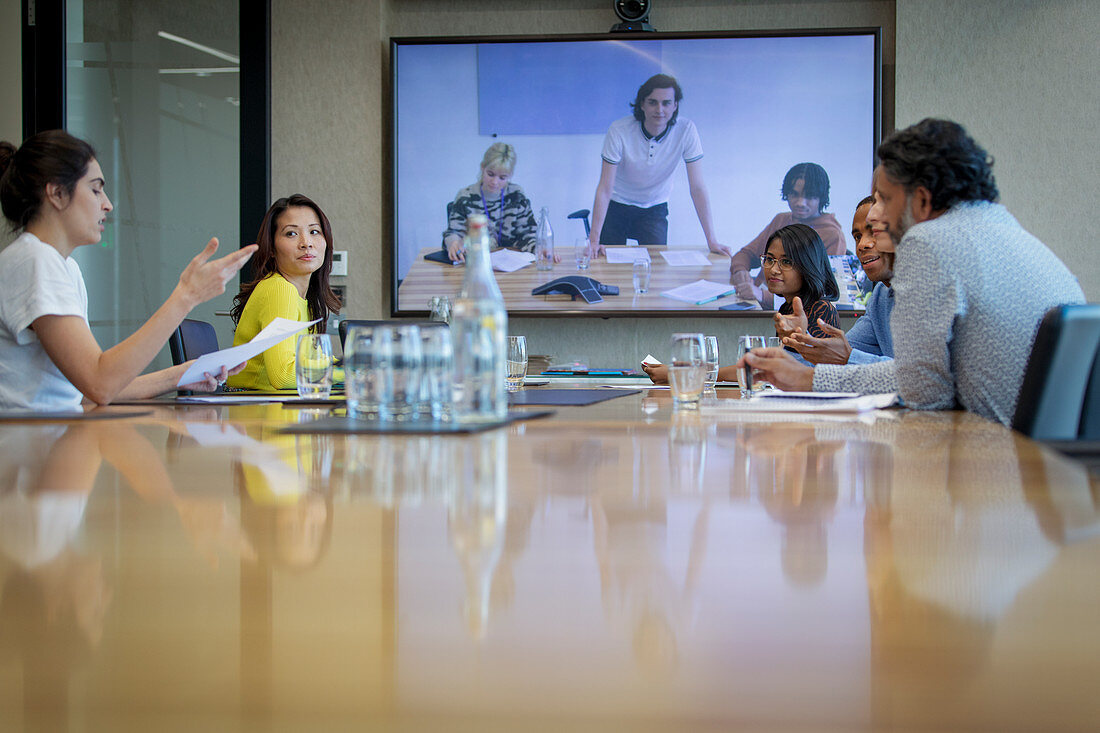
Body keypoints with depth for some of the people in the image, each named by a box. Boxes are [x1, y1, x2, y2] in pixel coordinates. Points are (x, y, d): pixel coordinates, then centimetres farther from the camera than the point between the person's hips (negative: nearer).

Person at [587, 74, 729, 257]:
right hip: (616, 207, -1)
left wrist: (712, 240, -21)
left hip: (654, 209, 1)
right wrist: (594, 239, -32)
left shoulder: (686, 130, -21)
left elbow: (697, 187, -18)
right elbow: (605, 188, -25)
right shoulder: (618, 131, -25)